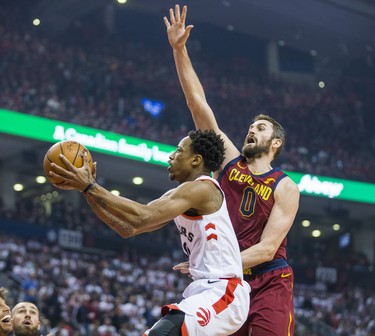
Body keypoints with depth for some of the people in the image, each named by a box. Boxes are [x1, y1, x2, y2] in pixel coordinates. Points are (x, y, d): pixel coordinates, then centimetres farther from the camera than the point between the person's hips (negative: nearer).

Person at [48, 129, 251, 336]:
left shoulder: (201, 188, -12)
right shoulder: (176, 196, 19)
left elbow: (142, 218, -23)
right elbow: (128, 228, 14)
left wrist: (89, 186, -19)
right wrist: (86, 190, 7)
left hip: (223, 292, -11)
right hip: (204, 290, 11)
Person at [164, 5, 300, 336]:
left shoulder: (286, 188, -2)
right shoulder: (230, 162, 8)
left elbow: (267, 249, -11)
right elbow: (198, 104, 3)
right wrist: (179, 50, -2)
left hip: (269, 285, -3)